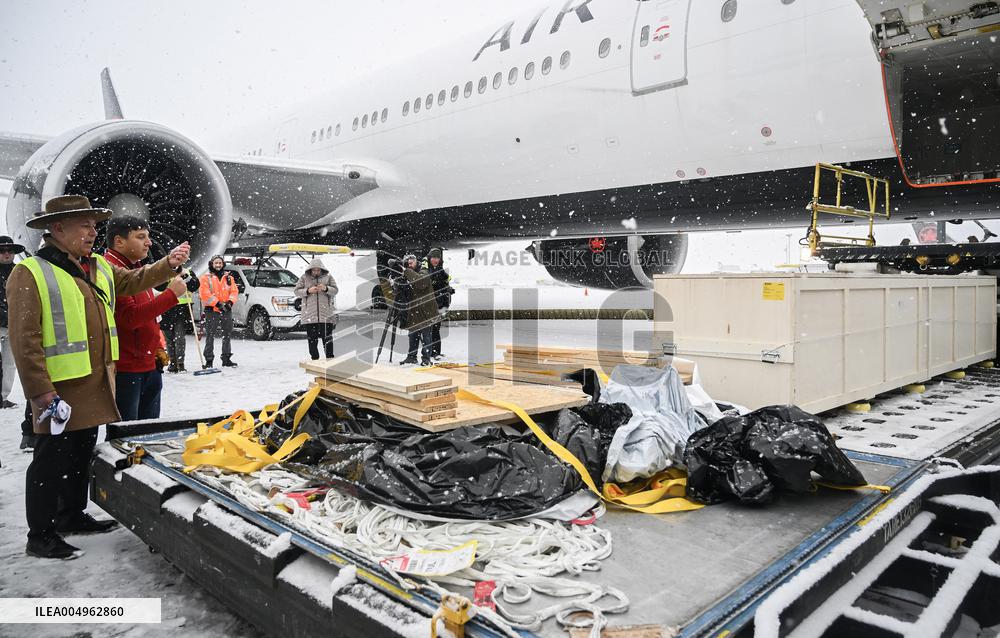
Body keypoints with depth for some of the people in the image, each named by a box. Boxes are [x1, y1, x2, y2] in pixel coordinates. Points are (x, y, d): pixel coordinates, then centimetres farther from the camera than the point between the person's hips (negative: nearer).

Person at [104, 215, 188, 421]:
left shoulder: (136, 269, 18)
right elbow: (130, 317, -24)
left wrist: (157, 349, 17)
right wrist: (171, 294, -21)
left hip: (148, 366, 10)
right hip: (124, 370, -9)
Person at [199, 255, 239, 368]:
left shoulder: (229, 277, 13)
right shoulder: (206, 277, 1)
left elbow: (234, 291, 7)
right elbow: (205, 293, -9)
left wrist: (230, 302, -11)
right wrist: (217, 303, -18)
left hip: (227, 310, 4)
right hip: (211, 310, -4)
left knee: (227, 335, 10)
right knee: (210, 336, -4)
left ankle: (226, 359, 19)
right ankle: (209, 360, -1)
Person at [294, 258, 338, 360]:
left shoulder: (328, 277, 9)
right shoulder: (304, 277, 7)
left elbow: (335, 290, 6)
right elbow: (297, 291, 4)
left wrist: (326, 288, -14)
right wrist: (308, 291, -13)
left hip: (326, 312, 0)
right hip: (309, 312, 0)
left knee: (327, 337, -2)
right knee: (312, 338, 3)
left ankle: (330, 358, 6)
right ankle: (314, 359, 12)